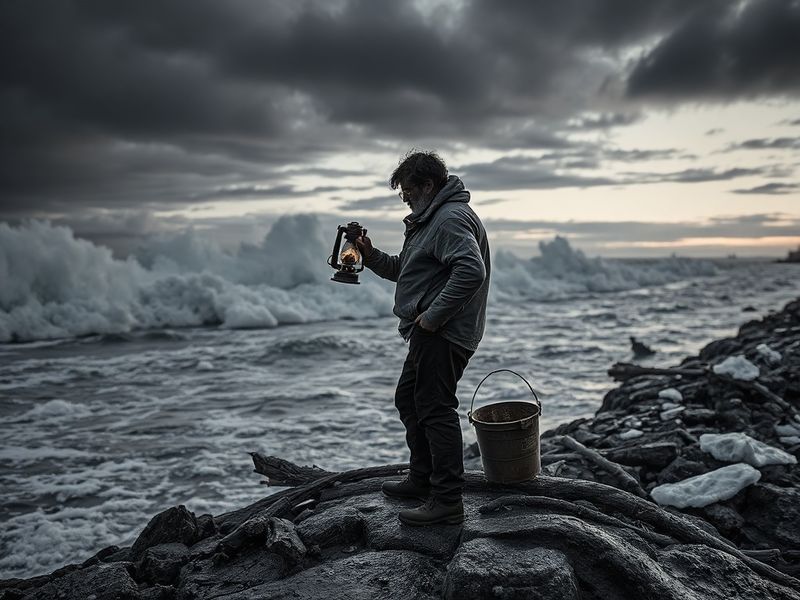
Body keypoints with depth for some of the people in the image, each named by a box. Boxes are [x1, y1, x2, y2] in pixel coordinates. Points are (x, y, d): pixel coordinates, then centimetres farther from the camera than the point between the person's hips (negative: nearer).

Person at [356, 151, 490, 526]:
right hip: (428, 334, 12)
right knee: (408, 400, 19)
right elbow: (403, 271, 26)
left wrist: (433, 316, -26)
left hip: (443, 335, -12)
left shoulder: (451, 218, -15)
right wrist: (370, 256, 10)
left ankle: (447, 502, 1)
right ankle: (422, 480, 33)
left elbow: (471, 271, -31)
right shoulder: (430, 219, 21)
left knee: (436, 410, -8)